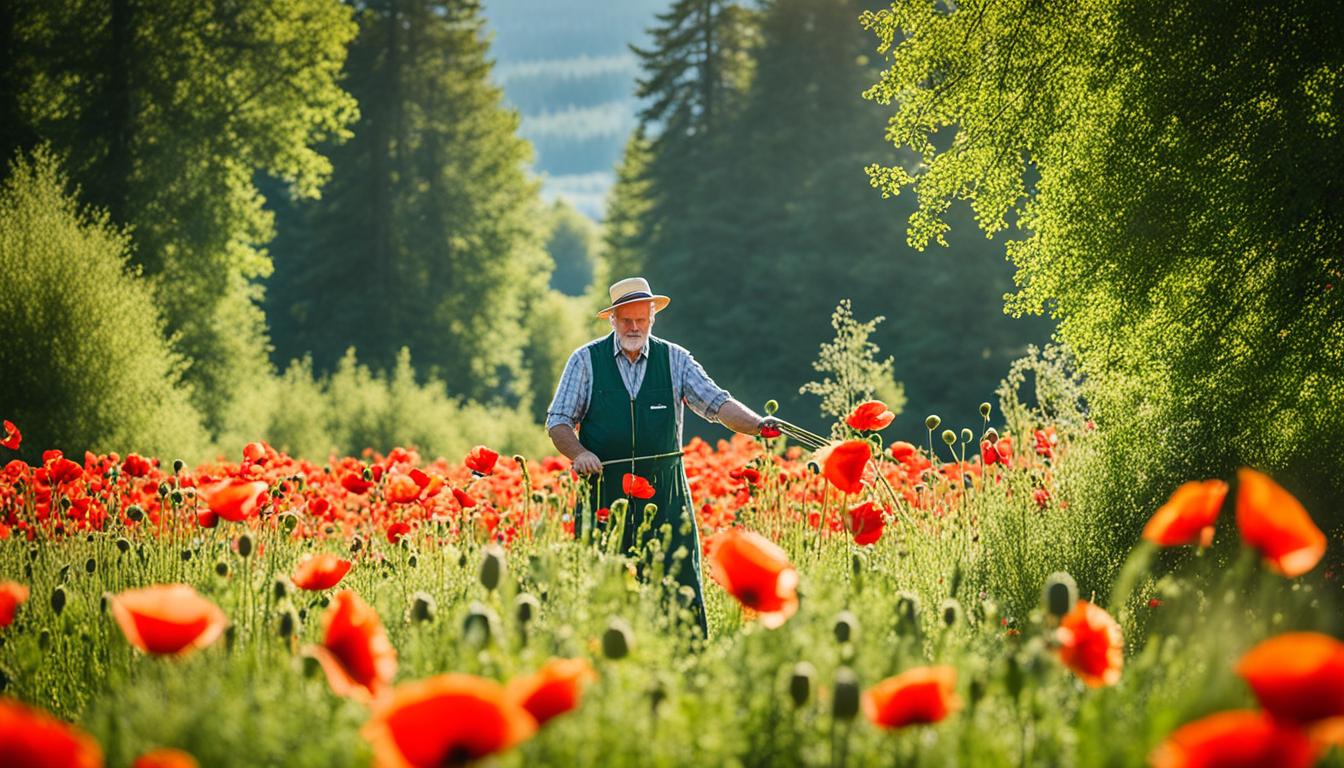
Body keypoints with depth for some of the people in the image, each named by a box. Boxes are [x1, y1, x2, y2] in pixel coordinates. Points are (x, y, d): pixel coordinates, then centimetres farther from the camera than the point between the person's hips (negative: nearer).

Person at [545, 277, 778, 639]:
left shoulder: (674, 359, 7)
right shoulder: (586, 360, 4)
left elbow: (717, 403, 0)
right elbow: (558, 422, 4)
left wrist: (757, 424, -19)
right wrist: (579, 453, -16)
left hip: (664, 491, 1)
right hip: (604, 491, -1)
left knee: (680, 576, -5)